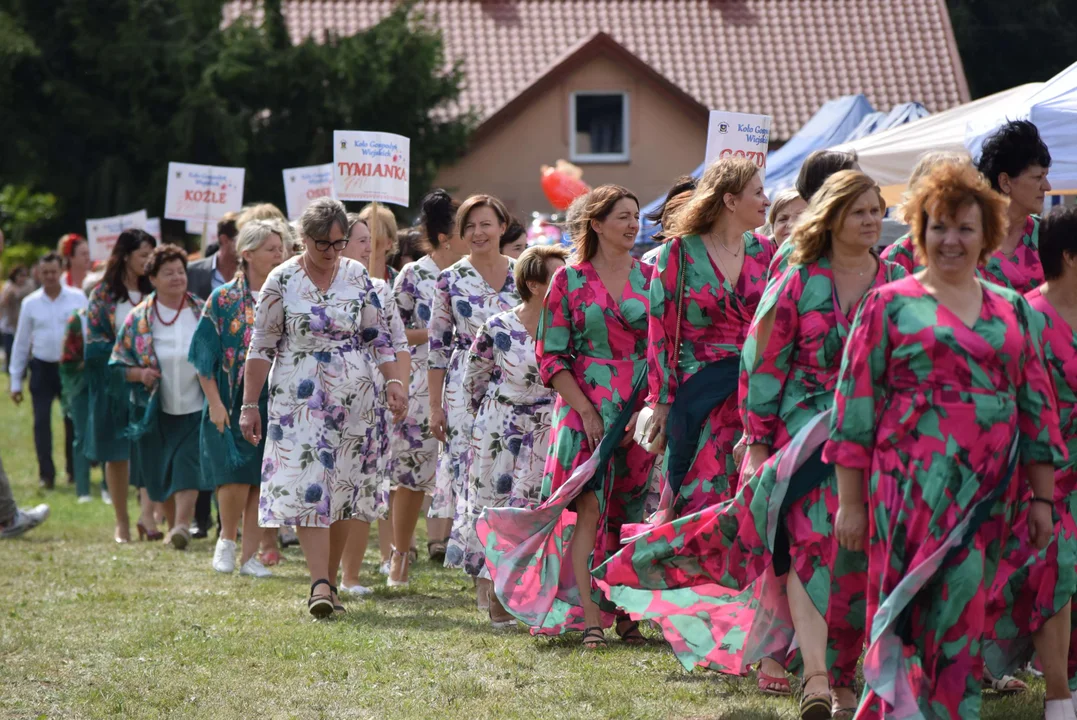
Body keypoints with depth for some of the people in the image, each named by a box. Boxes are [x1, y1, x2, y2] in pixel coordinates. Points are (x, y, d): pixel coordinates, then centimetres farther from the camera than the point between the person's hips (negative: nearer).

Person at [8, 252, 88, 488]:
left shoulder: (77, 299, -2)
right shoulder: (30, 303, 2)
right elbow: (21, 342, 7)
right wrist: (15, 381, 7)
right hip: (42, 369, 1)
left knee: (74, 421, 7)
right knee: (41, 422, -2)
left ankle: (75, 471, 21)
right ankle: (46, 474, 3)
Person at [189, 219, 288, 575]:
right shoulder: (224, 299, -1)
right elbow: (205, 357, -2)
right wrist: (214, 402, -10)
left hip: (273, 403, 3)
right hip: (232, 404, -3)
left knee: (261, 480, 1)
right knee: (236, 476, -10)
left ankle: (249, 555, 9)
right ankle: (226, 540, 15)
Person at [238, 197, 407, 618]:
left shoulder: (357, 276, 5)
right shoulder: (282, 280, -4)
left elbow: (378, 335, 10)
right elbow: (261, 346, -2)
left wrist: (394, 381, -3)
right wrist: (250, 405, -4)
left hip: (350, 396, 3)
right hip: (297, 399, -3)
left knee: (341, 490, 5)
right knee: (308, 487, -13)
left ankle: (329, 582, 15)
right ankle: (320, 584, -19)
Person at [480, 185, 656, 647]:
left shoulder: (649, 277, 8)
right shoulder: (570, 280, 2)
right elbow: (551, 355, 0)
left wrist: (646, 409, -5)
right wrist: (585, 410, -9)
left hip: (640, 409, 2)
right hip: (585, 404, -2)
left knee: (629, 513, 3)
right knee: (588, 508, -10)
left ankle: (625, 613, 11)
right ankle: (588, 616, -9)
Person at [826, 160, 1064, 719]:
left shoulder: (1010, 310, 13)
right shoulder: (890, 305, 2)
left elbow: (1036, 403, 15)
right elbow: (854, 402, 0)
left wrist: (1042, 497, 11)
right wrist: (849, 502, -4)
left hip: (987, 493, 4)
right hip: (912, 484, -4)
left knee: (963, 614, 5)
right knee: (941, 610, -8)